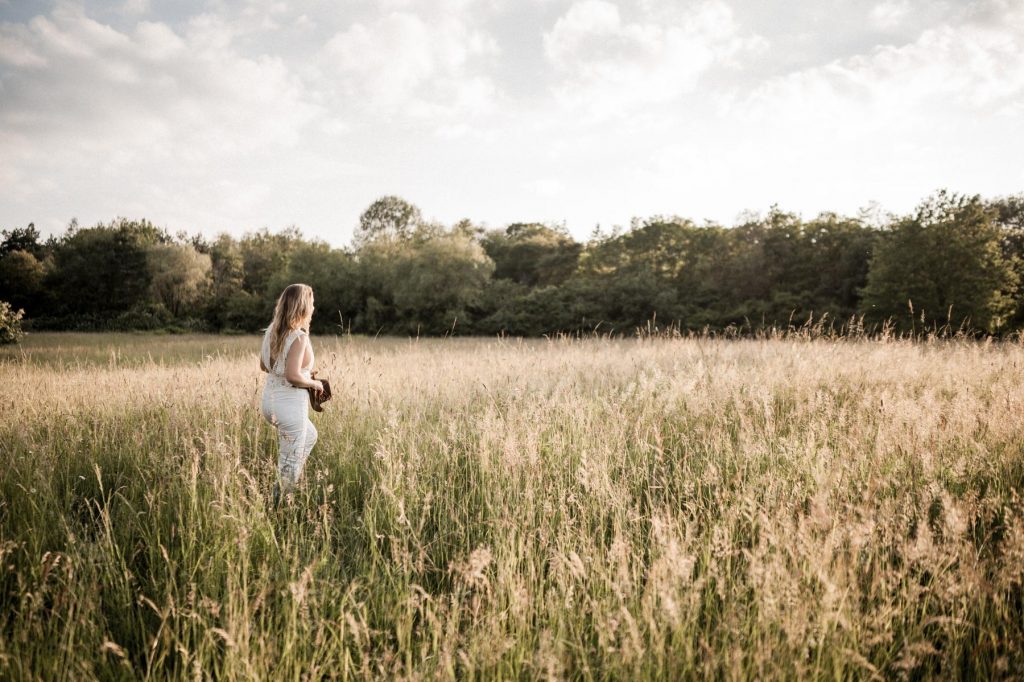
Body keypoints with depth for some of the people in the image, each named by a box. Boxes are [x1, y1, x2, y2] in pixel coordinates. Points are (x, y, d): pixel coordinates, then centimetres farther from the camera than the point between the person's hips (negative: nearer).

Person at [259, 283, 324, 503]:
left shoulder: (272, 331, 4)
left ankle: (292, 480, 34)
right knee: (290, 464, 4)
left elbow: (263, 365, 15)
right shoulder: (299, 337, -20)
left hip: (270, 401, 9)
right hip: (291, 404, -9)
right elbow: (293, 375, -27)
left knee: (310, 436, 32)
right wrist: (314, 384, -9)